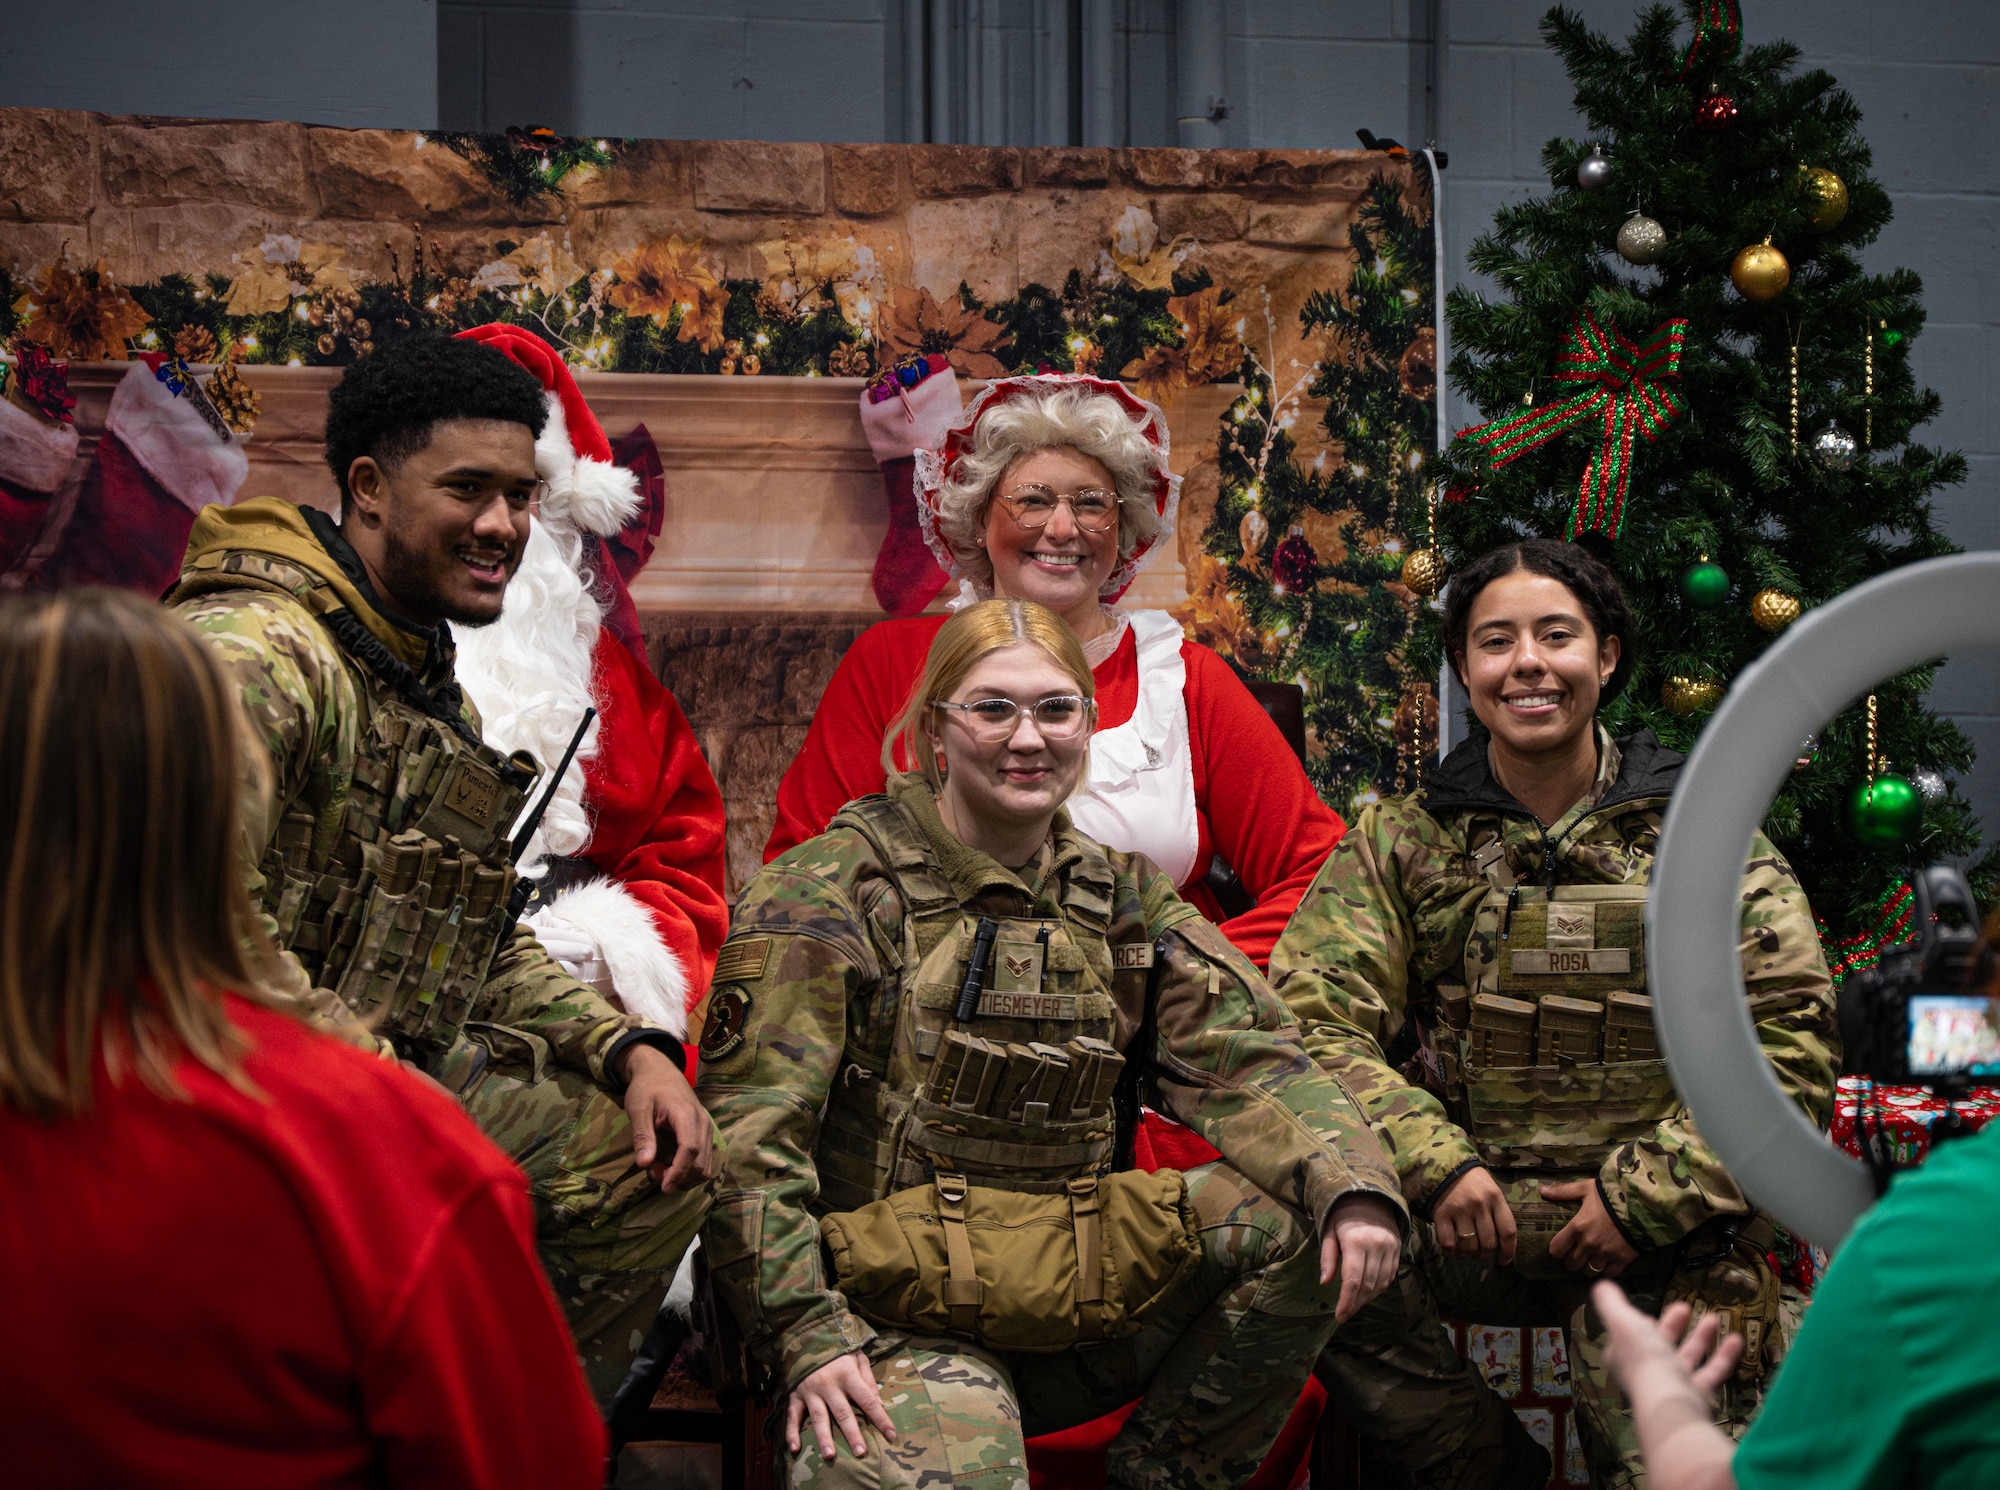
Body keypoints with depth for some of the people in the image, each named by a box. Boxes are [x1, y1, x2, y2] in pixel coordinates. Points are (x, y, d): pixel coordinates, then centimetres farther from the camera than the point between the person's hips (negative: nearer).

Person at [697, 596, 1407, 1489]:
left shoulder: (1121, 900, 12)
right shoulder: (833, 893, -3)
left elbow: (1244, 1063, 2)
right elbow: (749, 1131, -9)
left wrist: (1355, 1189, -18)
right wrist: (806, 1334, -19)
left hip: (1082, 1299, 5)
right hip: (901, 1317, -5)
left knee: (1307, 1217, -12)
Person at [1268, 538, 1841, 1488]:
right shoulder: (1404, 840, 5)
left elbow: (1793, 1040, -3)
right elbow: (1314, 1021, -4)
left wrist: (1647, 1196, -12)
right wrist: (1435, 1165, -19)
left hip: (1674, 1239, -1)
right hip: (1476, 1208, 1)